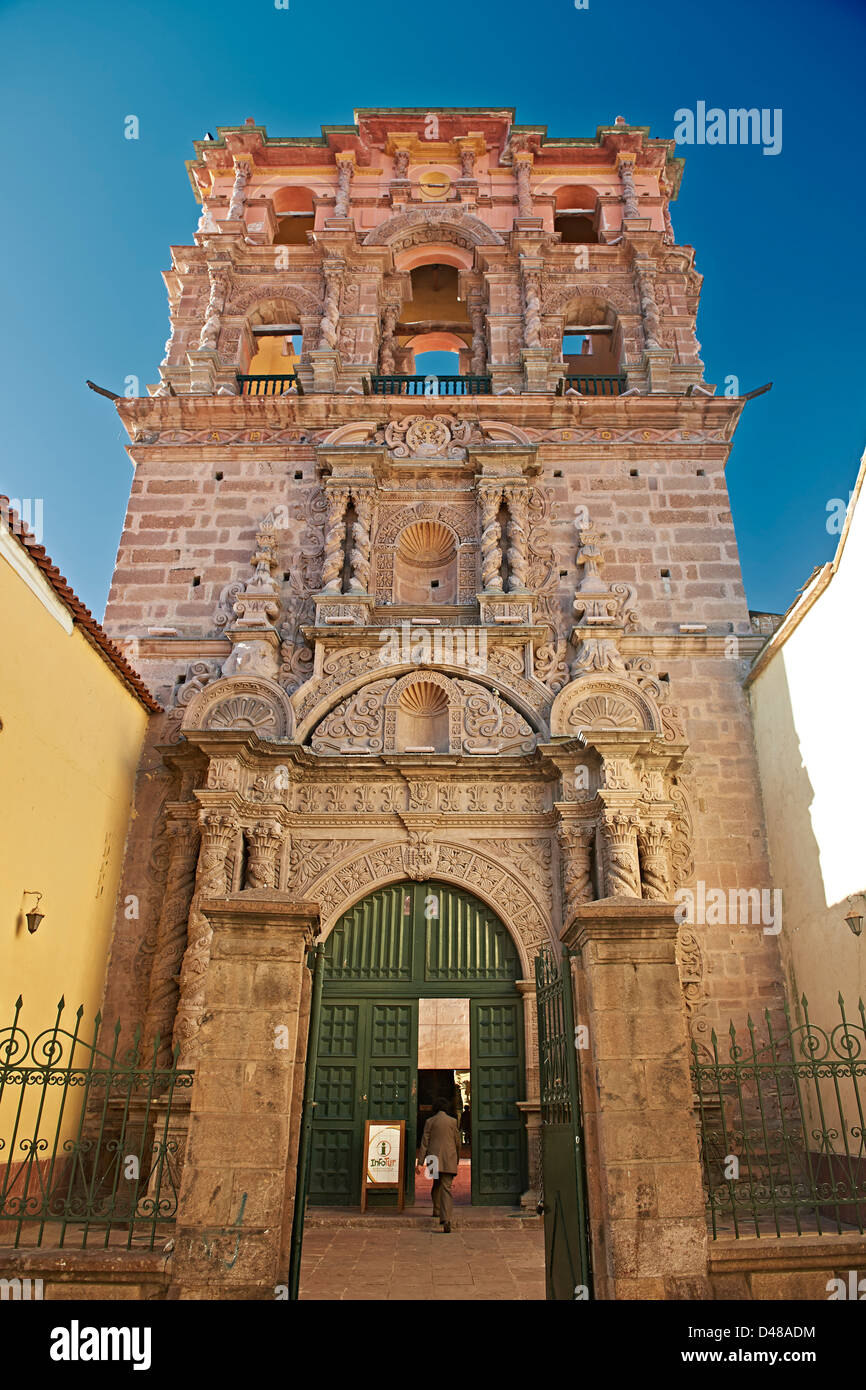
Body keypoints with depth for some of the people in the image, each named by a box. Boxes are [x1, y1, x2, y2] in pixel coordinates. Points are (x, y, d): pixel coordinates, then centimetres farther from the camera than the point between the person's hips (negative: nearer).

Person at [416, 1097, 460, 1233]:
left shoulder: (430, 1121, 4)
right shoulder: (453, 1121, 3)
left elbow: (424, 1142, 0)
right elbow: (457, 1142, 8)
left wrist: (420, 1162, -1)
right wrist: (457, 1159, 22)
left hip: (434, 1158, 1)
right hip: (449, 1159, -1)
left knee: (436, 1184, 24)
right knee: (446, 1187, -5)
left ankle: (437, 1210, 31)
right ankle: (446, 1219, -18)